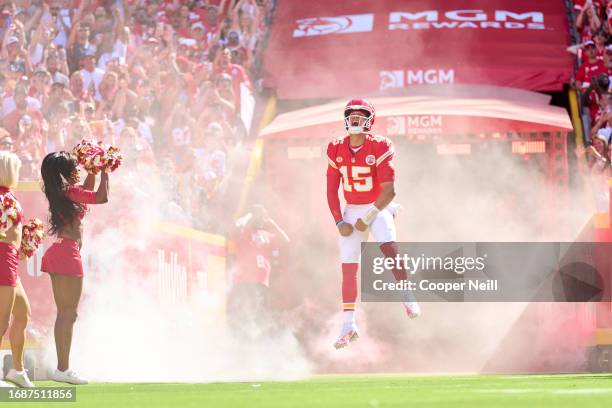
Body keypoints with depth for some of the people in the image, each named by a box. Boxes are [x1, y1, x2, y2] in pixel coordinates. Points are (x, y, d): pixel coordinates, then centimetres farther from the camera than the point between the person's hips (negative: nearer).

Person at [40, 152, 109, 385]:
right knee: (68, 314, -8)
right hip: (67, 254, -10)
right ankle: (63, 369, -10)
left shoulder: (61, 192, 15)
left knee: (65, 314, 12)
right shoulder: (69, 191, -12)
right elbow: (102, 197, -13)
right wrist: (104, 172, -1)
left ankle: (62, 368, 12)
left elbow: (87, 191, 33)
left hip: (59, 253, 10)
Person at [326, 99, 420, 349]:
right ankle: (349, 326, 9)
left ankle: (409, 299, -28)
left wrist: (369, 218, -18)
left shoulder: (380, 148, -13)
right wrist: (339, 222, -4)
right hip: (351, 211, 4)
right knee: (348, 268, 0)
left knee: (389, 247, -32)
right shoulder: (336, 150, 0)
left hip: (378, 207, -4)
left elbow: (389, 190, -17)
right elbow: (331, 190, 6)